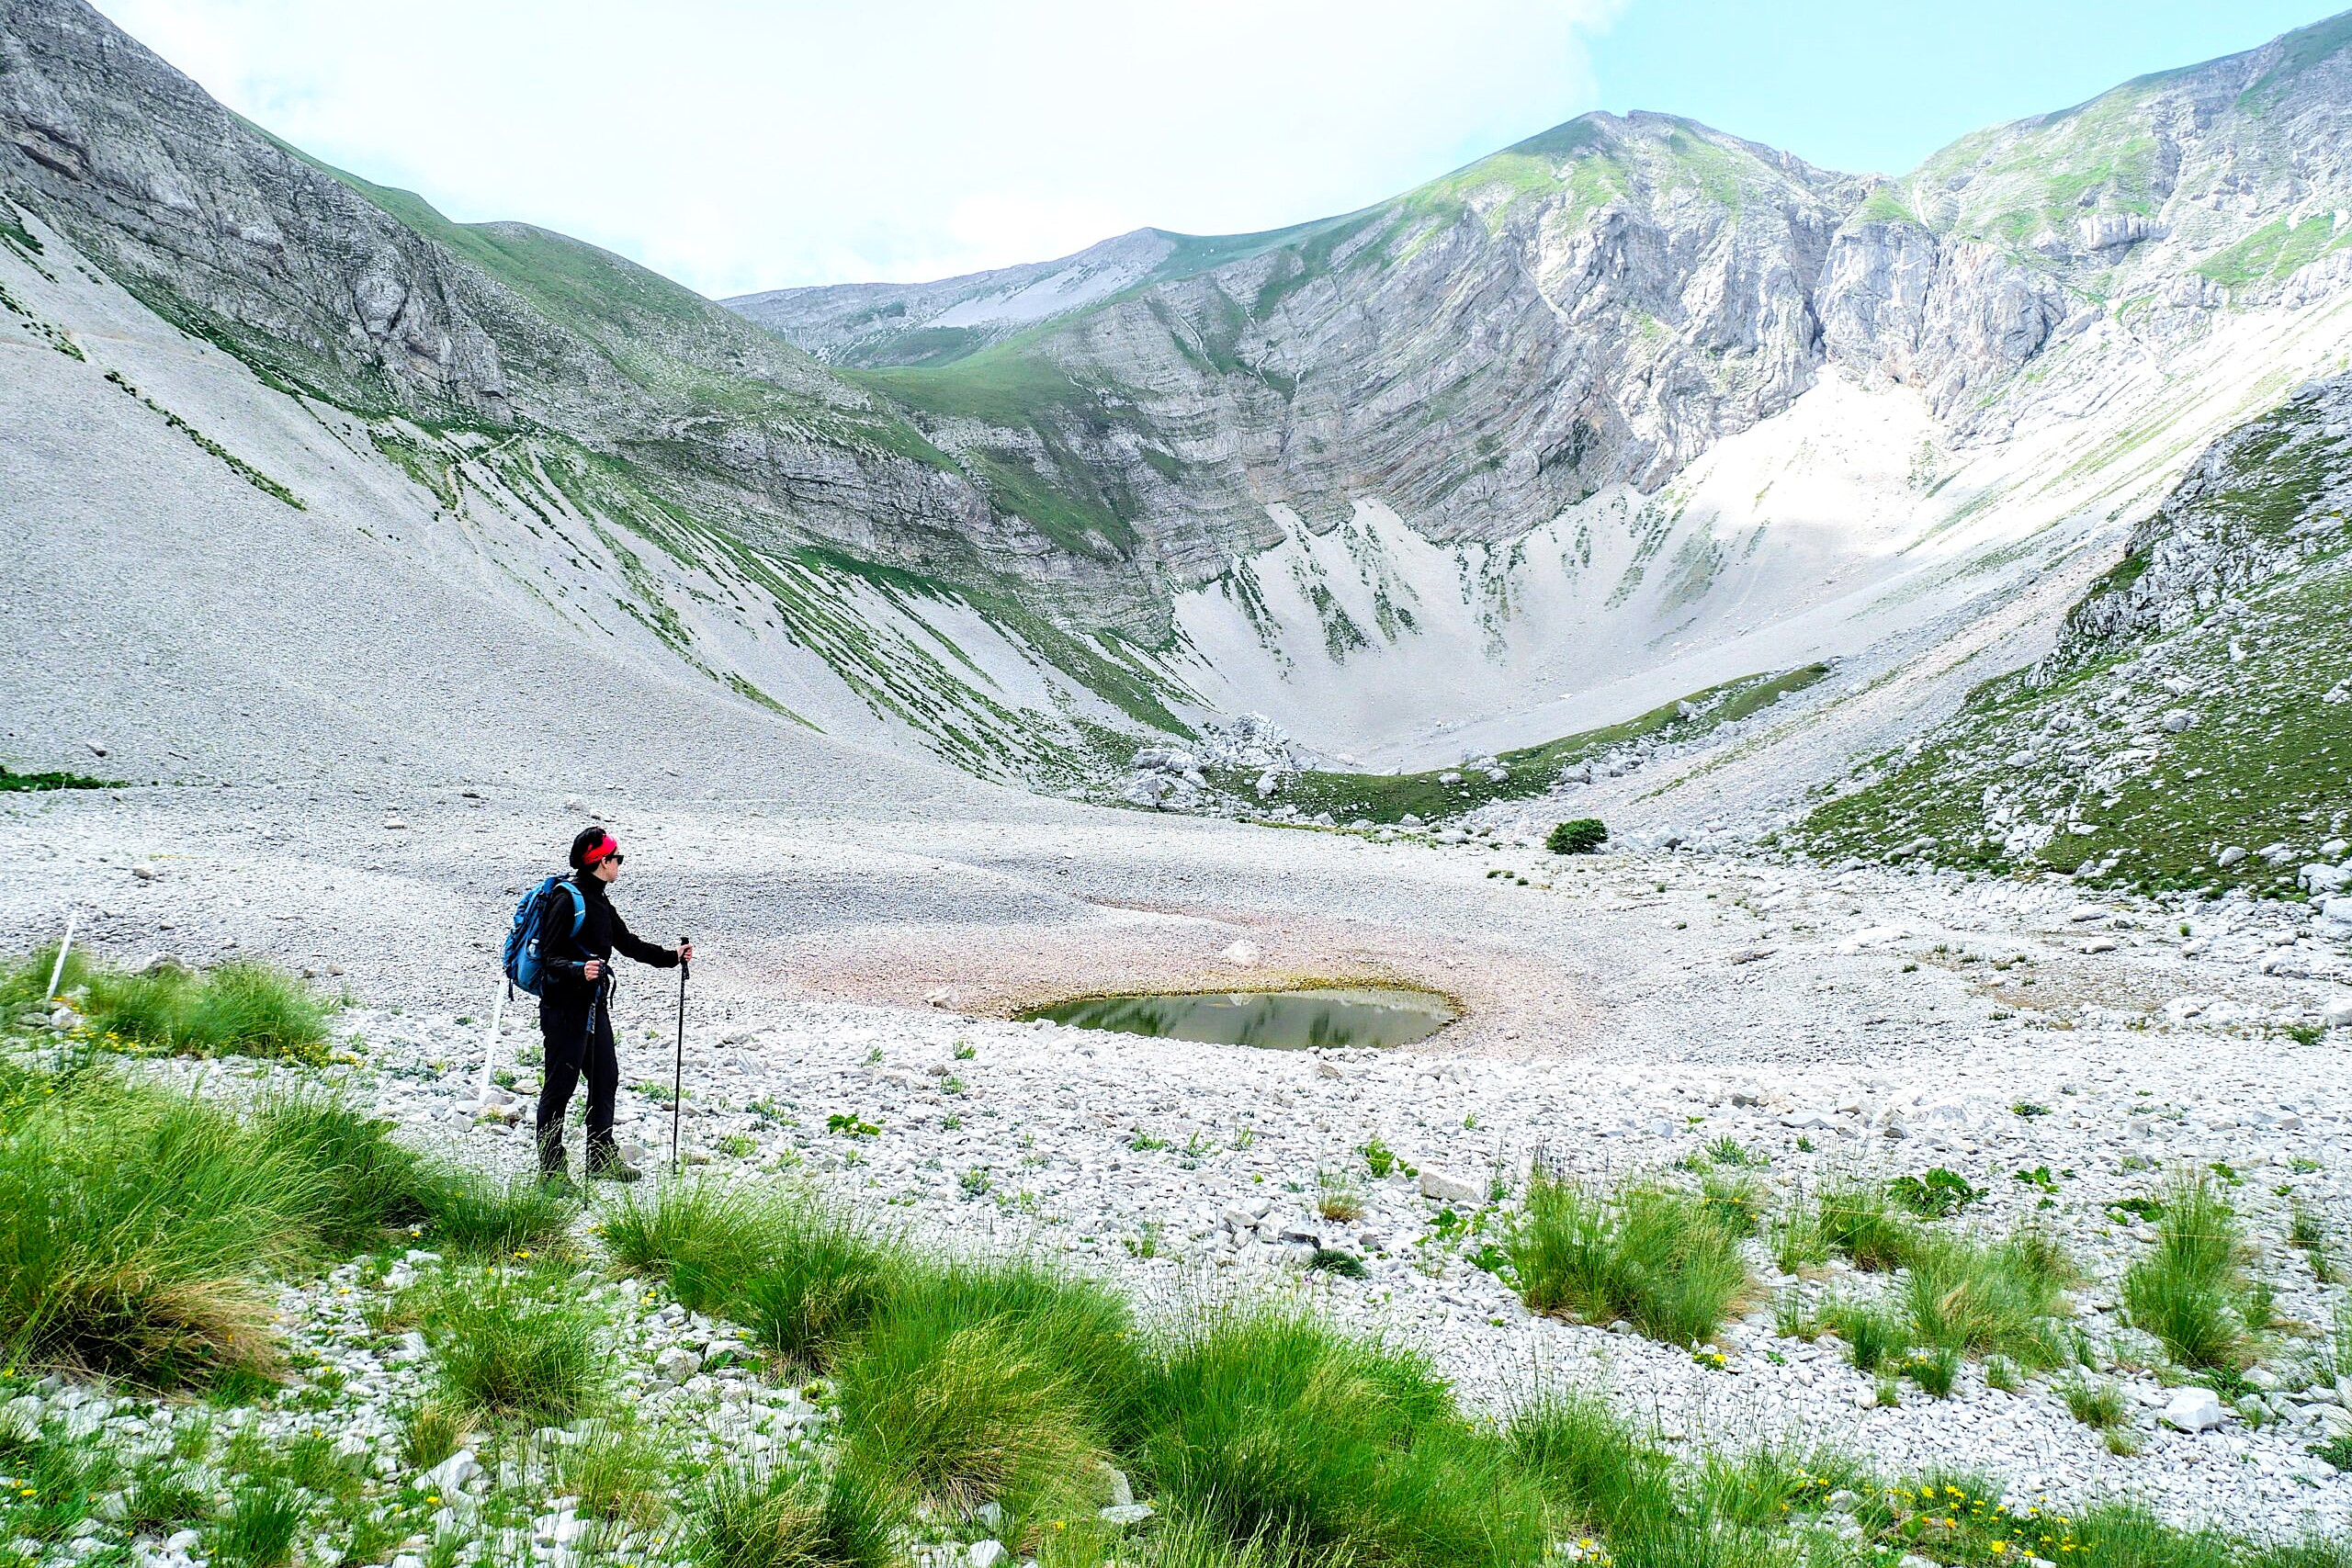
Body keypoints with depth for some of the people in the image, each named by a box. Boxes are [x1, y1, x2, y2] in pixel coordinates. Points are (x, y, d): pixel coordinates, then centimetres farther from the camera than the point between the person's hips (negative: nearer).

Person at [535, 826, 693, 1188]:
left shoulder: (600, 901, 13)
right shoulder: (568, 900, -17)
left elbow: (628, 943, 22)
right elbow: (549, 957, -20)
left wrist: (672, 956, 22)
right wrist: (579, 970, -37)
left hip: (595, 1006, 10)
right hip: (565, 1008, -10)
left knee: (605, 1080, 15)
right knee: (559, 1087, -1)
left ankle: (603, 1160, 27)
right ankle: (550, 1171, 8)